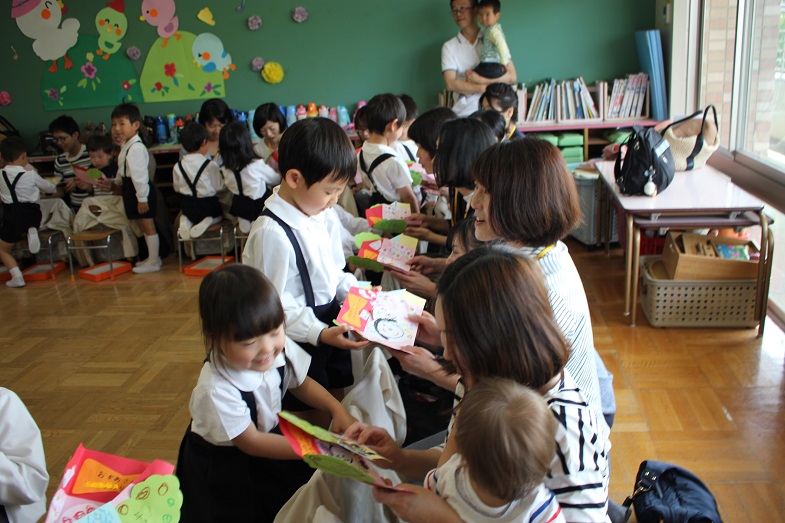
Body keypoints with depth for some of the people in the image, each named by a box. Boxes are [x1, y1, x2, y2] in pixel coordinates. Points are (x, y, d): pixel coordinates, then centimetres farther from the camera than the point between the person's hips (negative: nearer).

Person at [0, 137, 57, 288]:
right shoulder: (31, 175, -2)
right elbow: (48, 187, 14)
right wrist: (55, 189, 38)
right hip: (32, 214, 1)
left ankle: (17, 276, -3)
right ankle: (31, 232, -1)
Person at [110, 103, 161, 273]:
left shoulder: (136, 148, -21)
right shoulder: (127, 145, 11)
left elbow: (140, 174, -23)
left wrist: (142, 198, -23)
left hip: (140, 190, -10)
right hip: (130, 188, 10)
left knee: (147, 226, -1)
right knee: (144, 226, 17)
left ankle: (153, 262, 8)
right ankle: (152, 258, 27)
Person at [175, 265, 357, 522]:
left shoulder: (280, 348, -19)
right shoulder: (216, 390, -34)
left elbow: (301, 383, 1)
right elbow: (250, 442, -24)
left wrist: (337, 409, -13)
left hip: (270, 433, 5)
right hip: (224, 466, -5)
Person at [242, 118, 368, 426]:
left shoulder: (326, 216, -1)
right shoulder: (272, 233, -26)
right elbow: (277, 305, -23)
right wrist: (320, 334, -30)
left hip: (331, 325, 8)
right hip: (298, 340, -8)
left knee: (338, 401, 24)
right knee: (312, 417, 11)